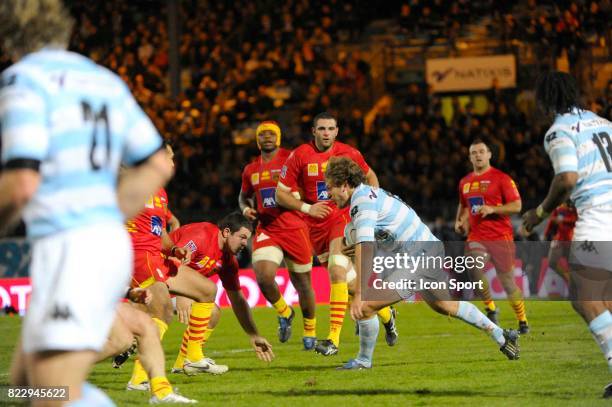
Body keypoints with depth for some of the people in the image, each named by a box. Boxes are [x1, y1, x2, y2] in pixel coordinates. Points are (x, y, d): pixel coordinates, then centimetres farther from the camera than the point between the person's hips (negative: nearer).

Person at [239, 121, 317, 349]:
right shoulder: (251, 170, 10)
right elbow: (243, 196, 26)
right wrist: (246, 209, 5)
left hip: (294, 228, -3)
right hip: (266, 230, 3)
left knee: (302, 283, 7)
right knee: (263, 277, -18)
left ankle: (310, 331, 27)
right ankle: (284, 313, 11)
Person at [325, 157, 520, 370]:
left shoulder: (363, 202, -20)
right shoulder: (370, 192, 10)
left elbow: (363, 250, -31)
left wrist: (359, 295, -36)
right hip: (431, 249, 10)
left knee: (366, 306, -13)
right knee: (445, 306, 31)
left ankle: (364, 361, 6)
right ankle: (502, 337, 42)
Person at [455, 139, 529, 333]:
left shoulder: (501, 178, -4)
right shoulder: (465, 182, 13)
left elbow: (517, 206, -8)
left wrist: (492, 209, -20)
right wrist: (459, 221, 10)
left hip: (500, 237, -4)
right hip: (476, 236, 4)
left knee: (508, 282, 0)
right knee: (474, 270, -22)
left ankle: (522, 321, 17)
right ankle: (491, 307, 0)